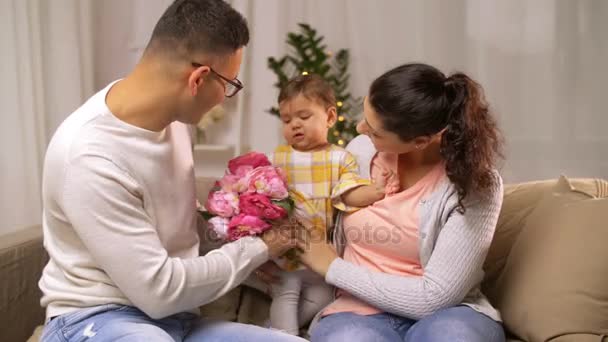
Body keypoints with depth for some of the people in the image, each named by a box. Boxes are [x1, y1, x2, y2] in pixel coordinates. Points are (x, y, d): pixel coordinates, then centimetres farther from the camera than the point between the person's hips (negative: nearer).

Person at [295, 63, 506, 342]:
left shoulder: (476, 184, -16)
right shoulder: (359, 150, -1)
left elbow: (434, 297, -18)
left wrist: (334, 269, -12)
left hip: (444, 312, -1)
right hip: (363, 311, 2)